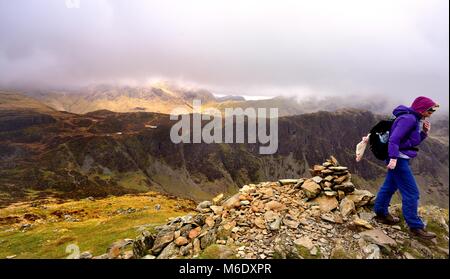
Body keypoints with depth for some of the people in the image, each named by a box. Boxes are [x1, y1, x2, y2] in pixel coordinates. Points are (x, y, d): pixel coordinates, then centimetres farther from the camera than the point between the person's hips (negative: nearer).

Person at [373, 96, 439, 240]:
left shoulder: (415, 119, 14)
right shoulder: (408, 118, -17)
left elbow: (414, 140, 18)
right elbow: (394, 139, -24)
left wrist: (424, 132, 2)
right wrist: (393, 158, -30)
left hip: (400, 158, 11)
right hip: (399, 159, -11)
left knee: (389, 186, 18)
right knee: (411, 193, -4)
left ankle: (381, 213, 31)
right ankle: (415, 227, 6)